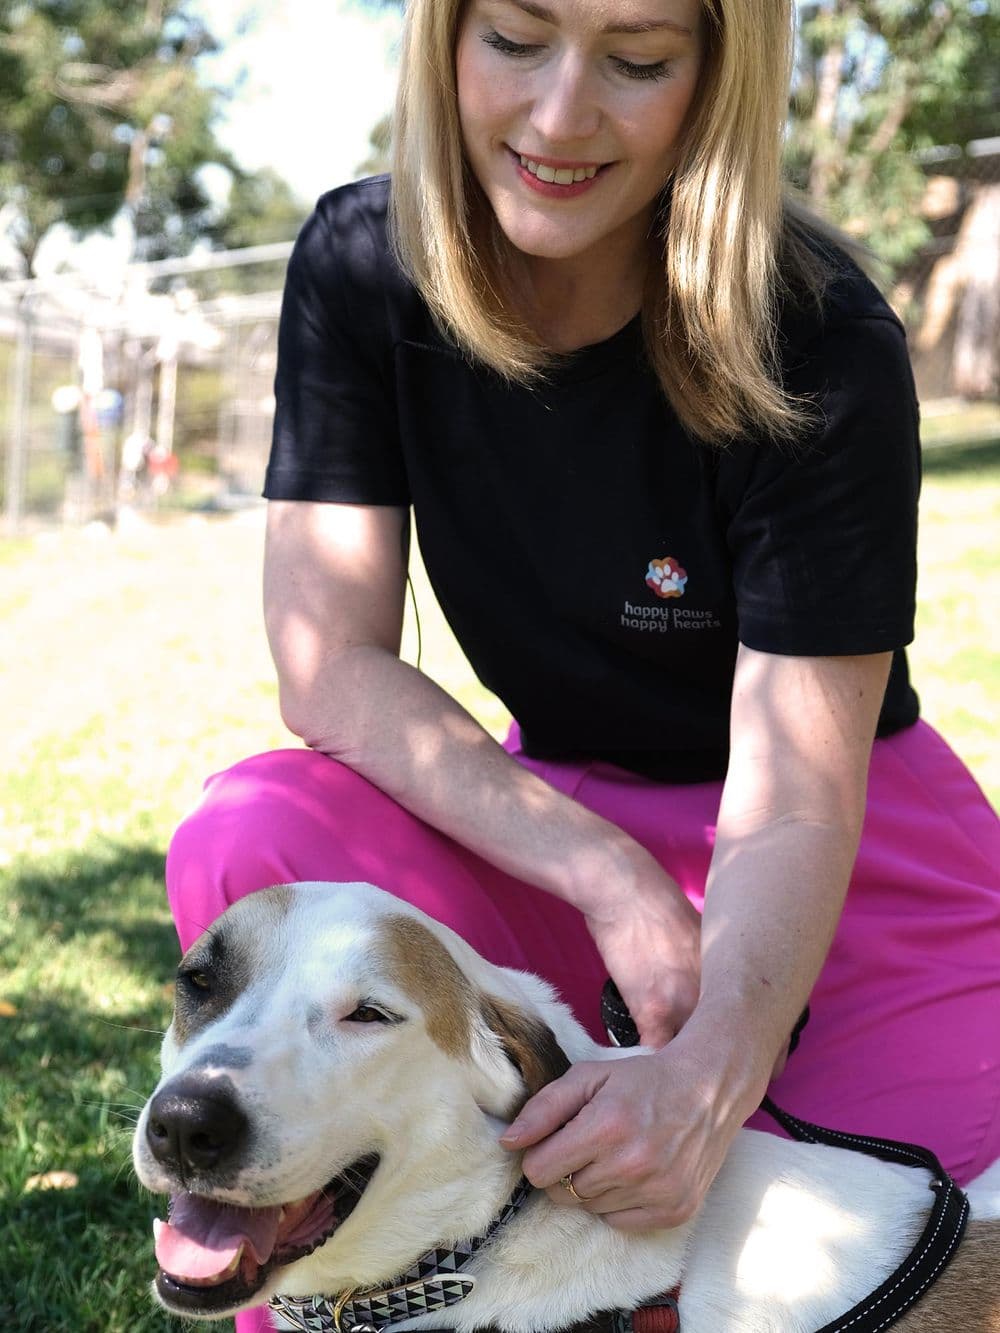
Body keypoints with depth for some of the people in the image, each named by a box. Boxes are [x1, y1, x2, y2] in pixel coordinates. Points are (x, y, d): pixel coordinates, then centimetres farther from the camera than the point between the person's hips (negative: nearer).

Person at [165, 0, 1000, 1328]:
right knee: (254, 839, -24)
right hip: (550, 811, 2)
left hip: (857, 854, -2)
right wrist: (610, 878, -27)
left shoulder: (820, 346, -24)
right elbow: (330, 666, -16)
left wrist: (710, 1073, -44)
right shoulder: (361, 268, -14)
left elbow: (792, 813, -24)